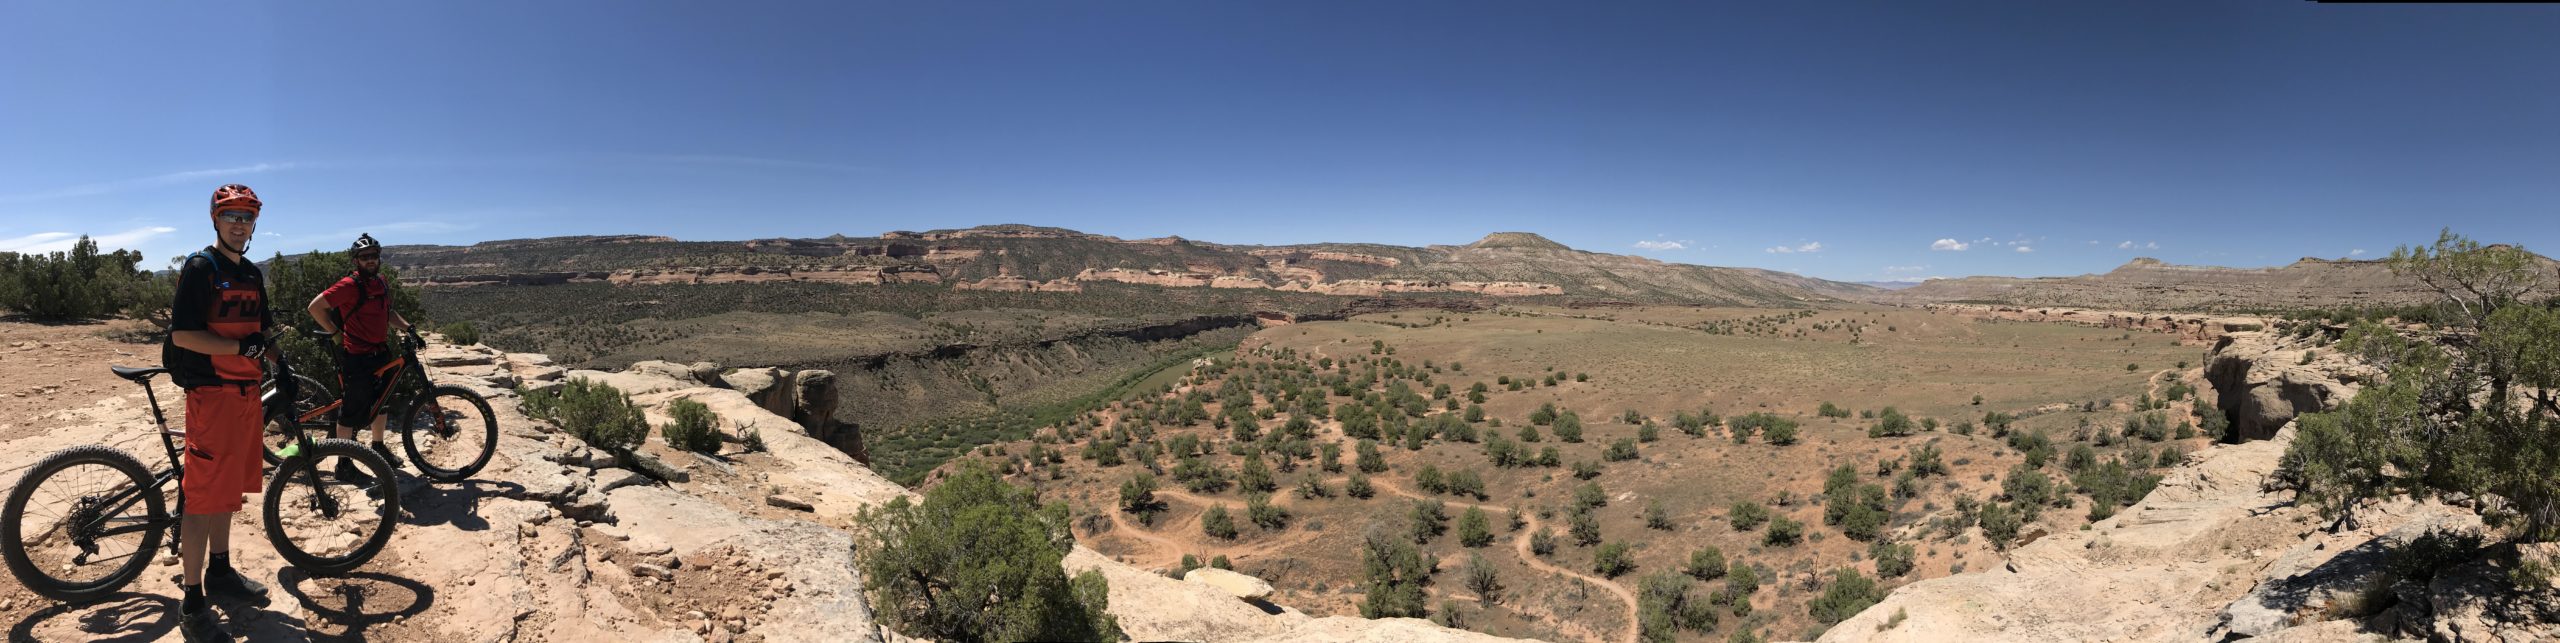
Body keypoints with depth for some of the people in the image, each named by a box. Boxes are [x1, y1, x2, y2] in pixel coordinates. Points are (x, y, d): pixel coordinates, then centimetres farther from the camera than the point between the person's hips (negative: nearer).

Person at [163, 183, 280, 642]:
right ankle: (192, 603, -1)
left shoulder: (252, 274, 14)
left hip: (246, 392, 8)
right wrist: (241, 346, -26)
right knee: (202, 494, -6)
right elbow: (182, 334, -16)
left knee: (230, 485, 17)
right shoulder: (200, 268, -9)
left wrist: (280, 365, 9)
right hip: (210, 392, -8)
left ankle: (219, 570, 30)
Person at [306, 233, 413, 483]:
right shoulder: (350, 285, -16)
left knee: (380, 402, 21)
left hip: (380, 353, 8)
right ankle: (344, 465, 9)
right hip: (356, 357, -8)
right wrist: (337, 334, -12)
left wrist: (408, 327, 6)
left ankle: (378, 448, 38)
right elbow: (315, 307, -16)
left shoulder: (381, 283, 9)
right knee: (352, 410, -1)